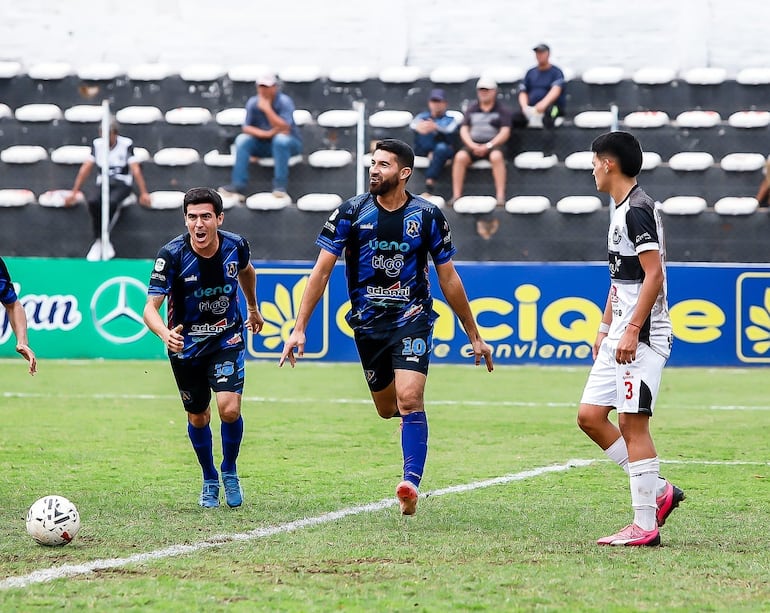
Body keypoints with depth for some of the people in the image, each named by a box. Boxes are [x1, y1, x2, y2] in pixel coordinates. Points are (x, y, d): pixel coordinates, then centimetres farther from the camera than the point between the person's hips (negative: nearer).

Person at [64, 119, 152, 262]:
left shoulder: (126, 144, -2)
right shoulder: (97, 144, 7)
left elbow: (135, 169, -8)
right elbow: (85, 168, 6)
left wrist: (144, 193, -15)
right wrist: (74, 192, 3)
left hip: (122, 184, -3)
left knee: (112, 202, -37)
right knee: (92, 201, -33)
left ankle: (99, 241, -24)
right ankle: (102, 242, -26)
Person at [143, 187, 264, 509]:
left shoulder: (235, 246, -13)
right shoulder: (172, 254, -23)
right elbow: (150, 307, -28)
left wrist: (253, 308, 28)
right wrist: (165, 333, -48)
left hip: (227, 340, 0)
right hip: (185, 345, 0)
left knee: (229, 408, -17)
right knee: (198, 418, 10)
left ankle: (229, 471, 10)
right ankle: (210, 481, 35)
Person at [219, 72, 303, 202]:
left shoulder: (284, 101, -17)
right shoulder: (252, 103, -5)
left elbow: (284, 129, -29)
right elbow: (246, 128, -7)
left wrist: (267, 109, -31)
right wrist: (265, 133, -23)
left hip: (290, 144, -4)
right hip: (263, 145, 4)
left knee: (281, 139, -37)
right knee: (242, 139, -20)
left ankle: (280, 185, -33)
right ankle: (238, 186, -27)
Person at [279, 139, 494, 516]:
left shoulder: (427, 216, -4)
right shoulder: (351, 212, -3)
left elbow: (448, 279, 5)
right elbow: (321, 271, 0)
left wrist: (474, 336, 8)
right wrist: (299, 328, -7)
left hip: (412, 319, -2)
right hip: (367, 325, 2)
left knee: (408, 400, -21)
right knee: (387, 409, 12)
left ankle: (411, 483, -21)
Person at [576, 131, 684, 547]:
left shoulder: (638, 210, -14)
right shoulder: (622, 211, 18)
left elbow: (653, 275, -21)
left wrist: (631, 331, -24)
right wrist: (604, 328, 26)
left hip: (641, 336, -10)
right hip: (620, 335, 10)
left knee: (632, 423, -9)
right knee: (590, 416, 8)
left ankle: (645, 525, -5)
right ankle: (657, 491, 12)